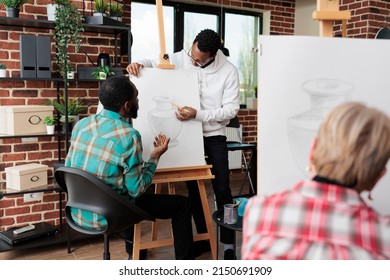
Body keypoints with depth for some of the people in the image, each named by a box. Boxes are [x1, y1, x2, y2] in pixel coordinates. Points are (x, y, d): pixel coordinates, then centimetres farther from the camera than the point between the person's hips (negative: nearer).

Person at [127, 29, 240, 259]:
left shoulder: (229, 71, -13)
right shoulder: (180, 59, -6)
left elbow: (231, 109, -15)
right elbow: (153, 63, 7)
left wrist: (198, 115, -27)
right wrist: (138, 63, -18)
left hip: (214, 136, -3)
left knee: (222, 190, -1)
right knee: (193, 189, 10)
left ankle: (229, 245, 10)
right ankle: (204, 238, 25)